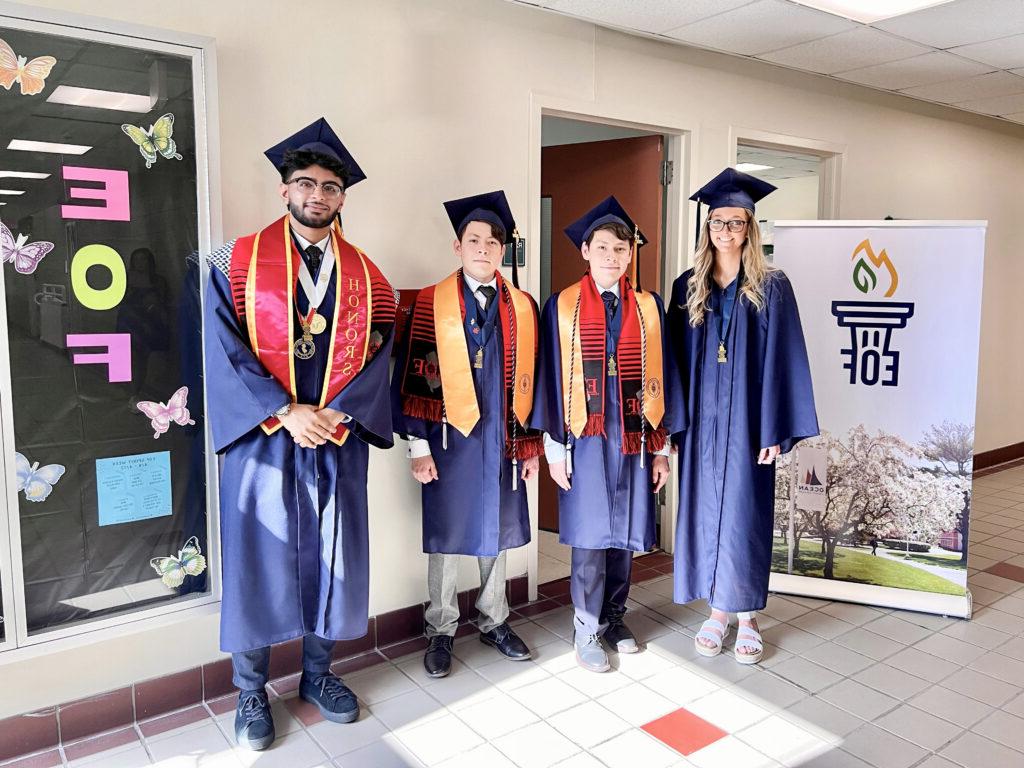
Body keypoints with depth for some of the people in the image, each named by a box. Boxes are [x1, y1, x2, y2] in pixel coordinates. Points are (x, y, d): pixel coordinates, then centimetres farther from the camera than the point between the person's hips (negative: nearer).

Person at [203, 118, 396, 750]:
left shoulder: (365, 275, 7)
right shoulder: (239, 261, -1)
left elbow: (377, 356, 1)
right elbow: (226, 350, -8)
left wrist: (335, 414, -13)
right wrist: (287, 412, -18)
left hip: (339, 442, 3)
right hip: (262, 436, -2)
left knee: (331, 557, 11)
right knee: (258, 559, 6)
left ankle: (318, 672, 31)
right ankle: (251, 691, 24)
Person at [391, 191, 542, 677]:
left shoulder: (522, 307, 5)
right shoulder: (430, 303, -4)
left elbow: (531, 380, 7)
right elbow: (413, 376, -6)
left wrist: (532, 445, 5)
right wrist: (418, 445, -9)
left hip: (502, 440, 3)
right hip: (450, 438, -3)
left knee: (497, 530, 14)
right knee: (446, 534, 7)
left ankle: (493, 620, 32)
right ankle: (441, 630, 25)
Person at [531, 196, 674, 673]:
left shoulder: (648, 307, 5)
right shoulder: (563, 306, -1)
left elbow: (659, 378, 6)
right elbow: (551, 378, -1)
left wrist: (662, 446, 4)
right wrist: (554, 446, -5)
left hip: (633, 437, 3)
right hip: (585, 438, -2)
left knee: (623, 532, 11)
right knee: (590, 533, 2)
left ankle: (614, 617, 29)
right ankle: (587, 630, 17)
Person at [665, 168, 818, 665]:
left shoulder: (771, 287, -2)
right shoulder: (688, 287, 6)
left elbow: (781, 359, -6)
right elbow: (676, 359, 7)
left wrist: (775, 430, -11)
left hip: (746, 421, -3)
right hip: (701, 420, 3)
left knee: (745, 513, 3)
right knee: (705, 510, 8)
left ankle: (747, 616, 19)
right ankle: (717, 610, 23)